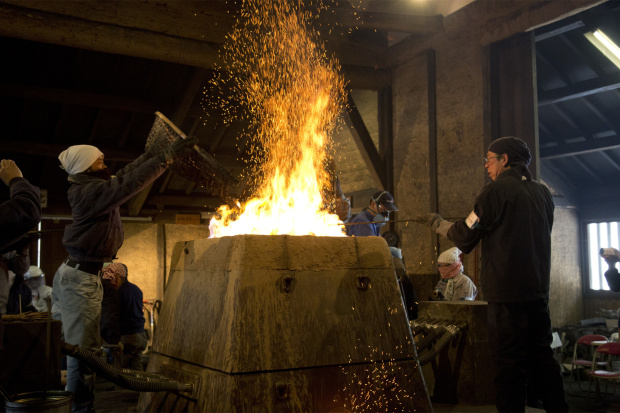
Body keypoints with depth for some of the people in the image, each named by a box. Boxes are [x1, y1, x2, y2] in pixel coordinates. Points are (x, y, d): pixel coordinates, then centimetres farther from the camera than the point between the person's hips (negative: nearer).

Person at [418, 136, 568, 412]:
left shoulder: (497, 190, -9)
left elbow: (464, 237, -6)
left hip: (507, 293, -7)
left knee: (509, 362, -2)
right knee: (541, 358, 15)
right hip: (539, 291, 7)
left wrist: (437, 222, 10)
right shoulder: (543, 193, 11)